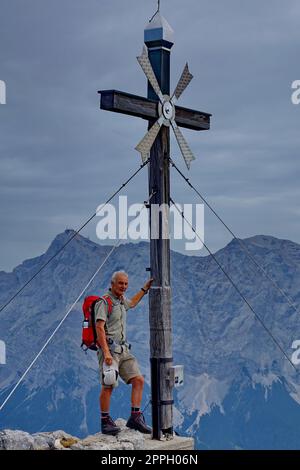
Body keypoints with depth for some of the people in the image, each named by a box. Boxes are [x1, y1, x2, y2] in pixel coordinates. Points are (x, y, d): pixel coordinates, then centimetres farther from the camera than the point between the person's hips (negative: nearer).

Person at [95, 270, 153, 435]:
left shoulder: (120, 300, 18)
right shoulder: (104, 302, -9)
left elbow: (131, 303, 45)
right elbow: (100, 328, -19)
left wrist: (144, 289, 44)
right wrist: (106, 352, -27)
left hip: (123, 350, 9)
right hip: (109, 349, -8)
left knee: (138, 380, -2)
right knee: (108, 385, -16)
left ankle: (135, 417, -1)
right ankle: (105, 422, -7)